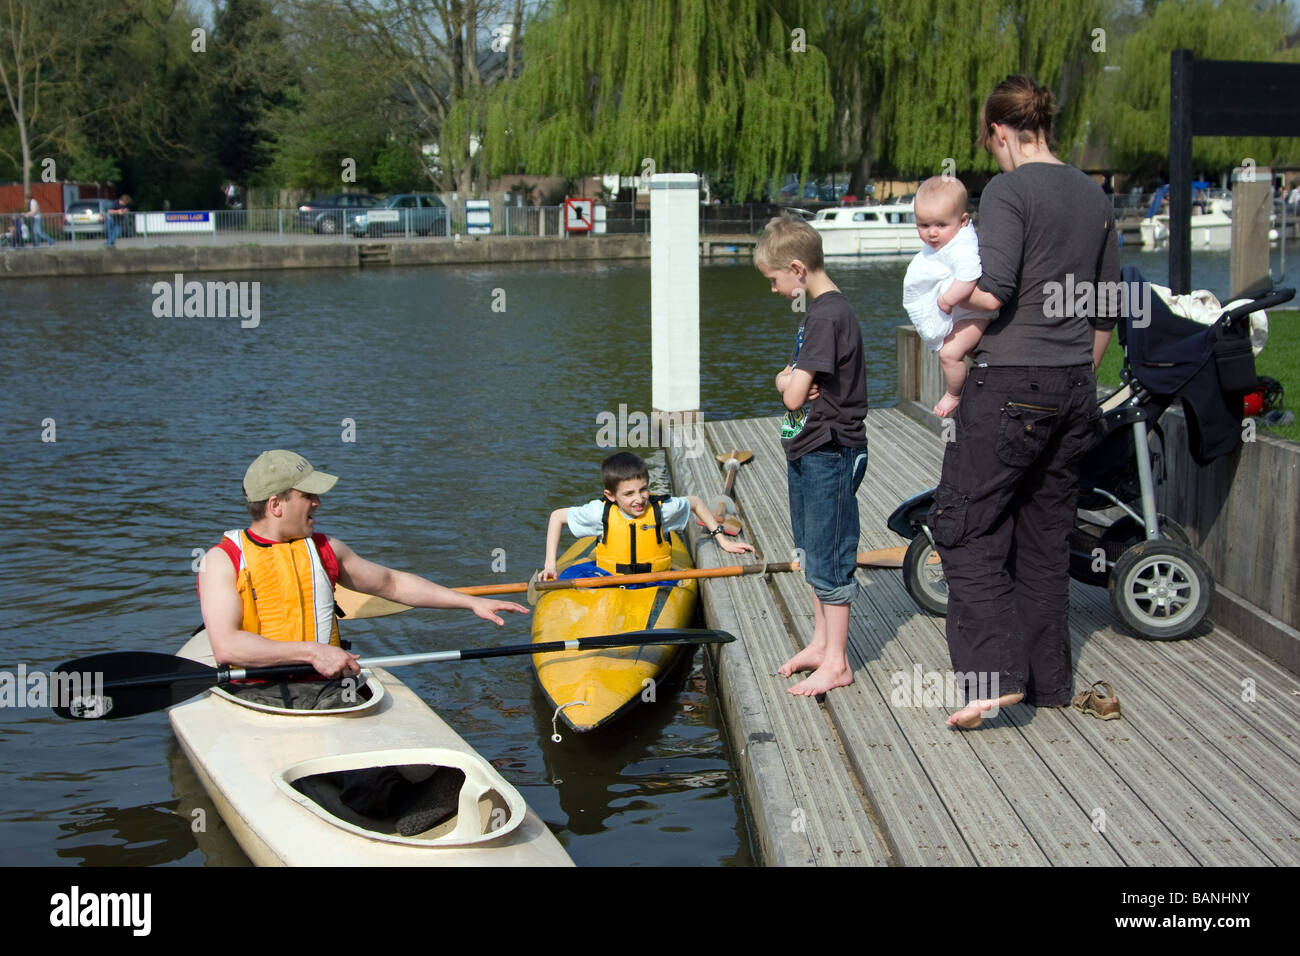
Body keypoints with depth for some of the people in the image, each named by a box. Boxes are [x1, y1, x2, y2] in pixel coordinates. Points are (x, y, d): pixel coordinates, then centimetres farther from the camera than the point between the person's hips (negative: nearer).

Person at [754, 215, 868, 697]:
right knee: (813, 552, 19)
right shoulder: (820, 310, 12)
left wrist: (791, 384, -3)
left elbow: (794, 394, -25)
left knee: (830, 558, -2)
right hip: (808, 450, 10)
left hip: (830, 453, -10)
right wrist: (790, 379, -6)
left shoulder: (827, 315, -20)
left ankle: (836, 662, 7)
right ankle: (821, 641, 31)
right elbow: (790, 381, 16)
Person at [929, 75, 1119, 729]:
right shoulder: (1095, 198, 12)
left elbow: (995, 291, -22)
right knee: (1046, 535, 14)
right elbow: (1107, 313, 16)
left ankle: (995, 675, -9)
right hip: (1073, 390, 8)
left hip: (1011, 384, -8)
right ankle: (1048, 683, 20)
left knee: (965, 528, 0)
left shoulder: (1008, 190, -10)